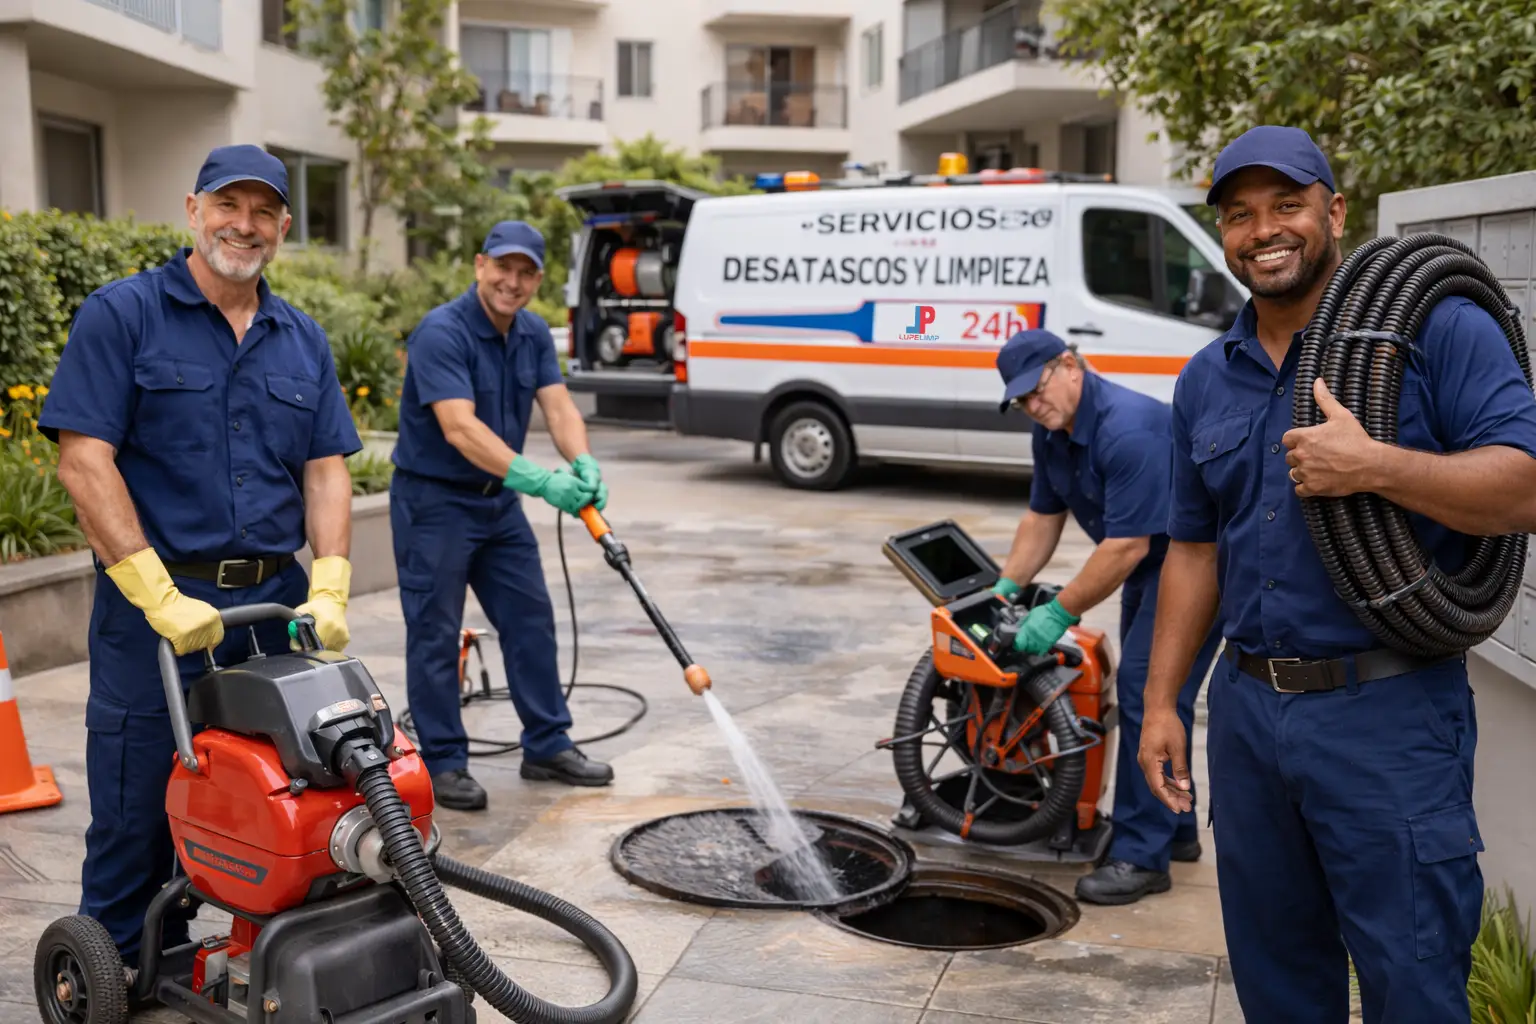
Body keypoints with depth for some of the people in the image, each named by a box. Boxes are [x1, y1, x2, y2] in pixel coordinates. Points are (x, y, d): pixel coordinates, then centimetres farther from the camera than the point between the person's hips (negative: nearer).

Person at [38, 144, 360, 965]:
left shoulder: (303, 341, 12)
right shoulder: (121, 314, -4)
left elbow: (326, 469, 8)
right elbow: (84, 460, -12)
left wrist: (329, 589, -7)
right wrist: (160, 596, -19)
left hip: (277, 603, 5)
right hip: (156, 605, -4)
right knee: (141, 801, 6)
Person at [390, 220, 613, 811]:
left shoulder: (533, 334, 2)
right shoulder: (442, 332, -22)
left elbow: (559, 407, -7)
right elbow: (459, 429, -33)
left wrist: (584, 465, -28)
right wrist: (537, 480, -42)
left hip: (499, 501, 8)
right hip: (434, 501, -8)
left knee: (531, 621, 10)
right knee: (436, 634, 0)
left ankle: (547, 746, 22)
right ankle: (443, 763, 11)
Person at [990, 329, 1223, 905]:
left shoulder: (1129, 429, -31)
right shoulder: (1052, 431, 0)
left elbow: (1126, 545, -31)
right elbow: (1043, 517, 10)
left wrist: (1060, 613, -25)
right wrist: (1006, 587, 1)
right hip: (1151, 563, 10)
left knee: (1148, 691, -14)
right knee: (1145, 689, 16)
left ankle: (1142, 856, -8)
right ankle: (1174, 830, 30)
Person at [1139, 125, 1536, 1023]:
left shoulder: (1438, 328, -5)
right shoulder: (1206, 381, 13)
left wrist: (1374, 466, -26)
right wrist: (1162, 703, 12)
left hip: (1391, 713, -5)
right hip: (1248, 711, 6)